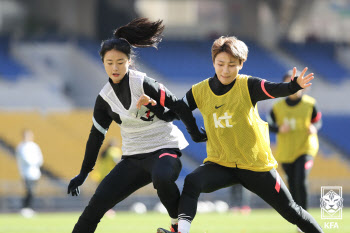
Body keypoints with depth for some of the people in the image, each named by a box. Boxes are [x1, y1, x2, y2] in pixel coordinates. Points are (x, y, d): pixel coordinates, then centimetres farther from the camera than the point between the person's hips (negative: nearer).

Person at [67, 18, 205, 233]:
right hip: (134, 157, 6)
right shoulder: (105, 97, 5)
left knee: (161, 178, -40)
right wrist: (83, 174, 17)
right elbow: (96, 135, 15)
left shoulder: (144, 84, -12)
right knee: (98, 201, -6)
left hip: (165, 149, -6)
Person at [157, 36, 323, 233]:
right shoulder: (200, 91, -2)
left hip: (256, 164, -2)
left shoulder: (247, 86, -13)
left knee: (291, 211, 5)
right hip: (220, 163, 2)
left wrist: (294, 86, -51)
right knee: (192, 183, -29)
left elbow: (274, 90, -30)